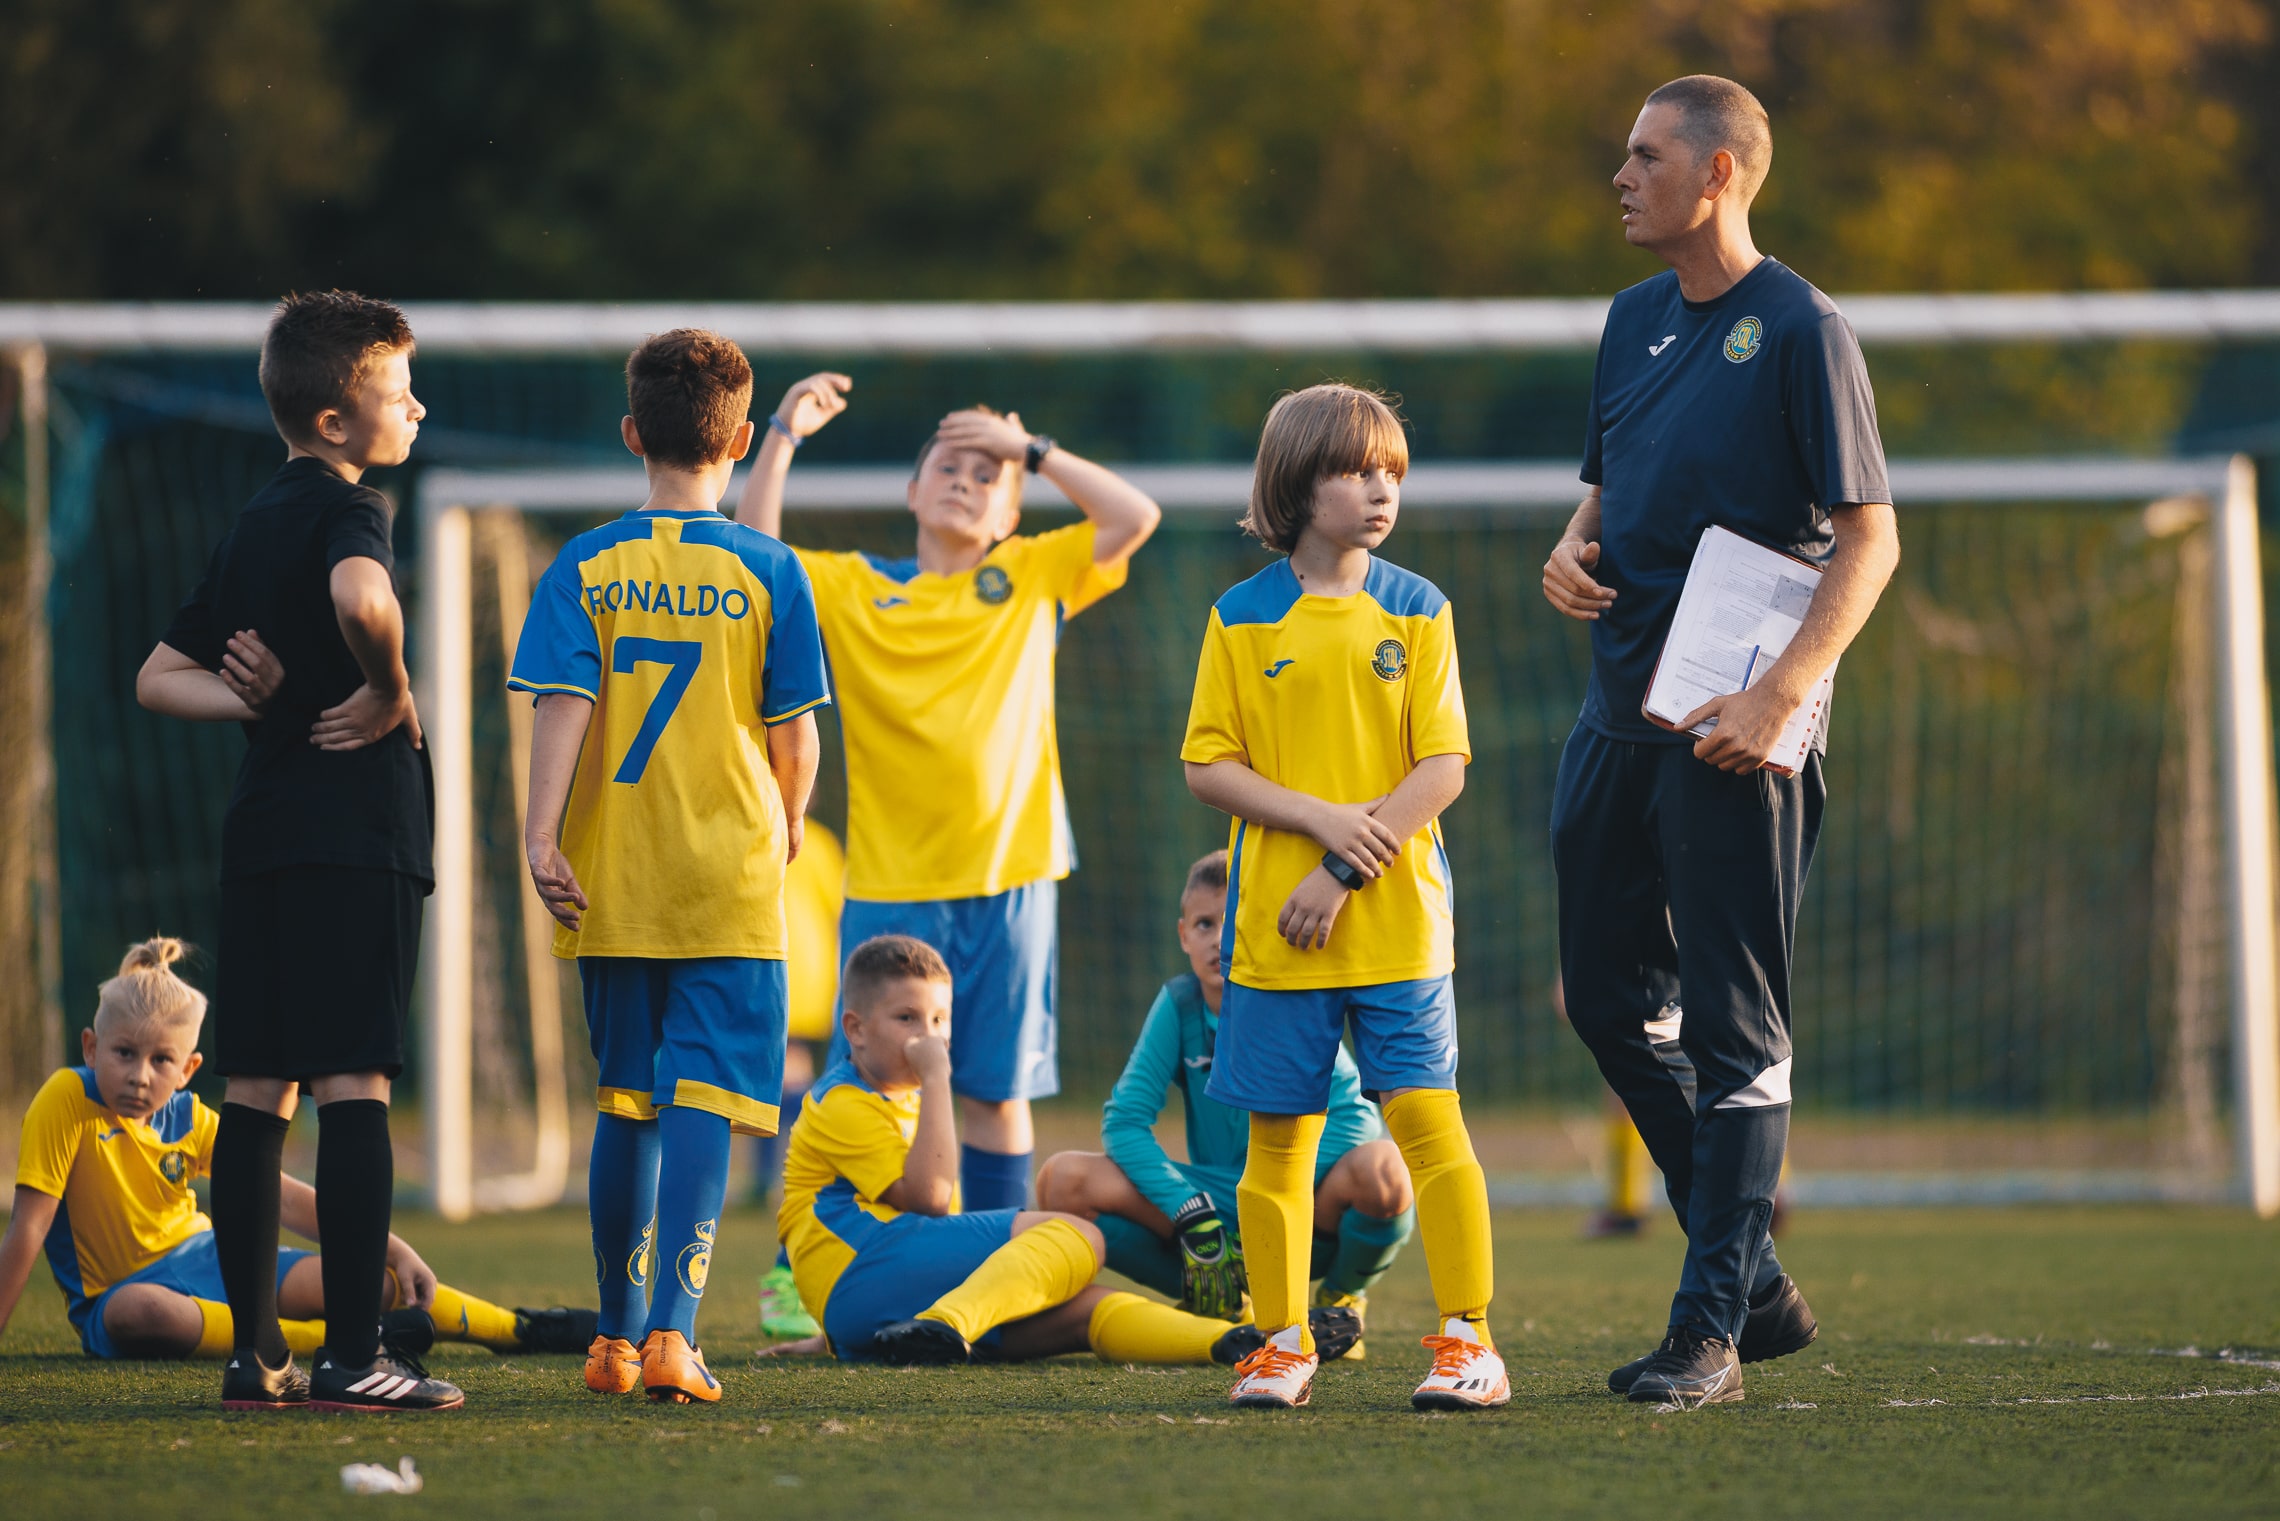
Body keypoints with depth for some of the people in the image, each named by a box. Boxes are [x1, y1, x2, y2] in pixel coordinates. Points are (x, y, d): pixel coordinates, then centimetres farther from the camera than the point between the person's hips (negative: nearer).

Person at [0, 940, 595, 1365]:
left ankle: (523, 1329, 15)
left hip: (204, 1258, 5)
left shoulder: (188, 1117, -4)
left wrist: (394, 1251, -6)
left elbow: (286, 1198, -1)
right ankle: (322, 1340, -35)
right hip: (120, 1285, -5)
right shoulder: (67, 1101, -20)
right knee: (141, 1312, -44)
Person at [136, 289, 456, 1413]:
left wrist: (264, 708, 7)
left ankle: (255, 1353, 9)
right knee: (353, 1086, -8)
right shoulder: (343, 509, -9)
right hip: (354, 831, -8)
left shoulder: (250, 527, 17)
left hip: (261, 834, 8)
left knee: (257, 1091, 8)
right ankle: (352, 1357, -11)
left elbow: (160, 677, 21)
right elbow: (360, 599, -33)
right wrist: (389, 695, -16)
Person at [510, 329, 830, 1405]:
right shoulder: (765, 570, -3)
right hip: (727, 875, -3)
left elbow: (562, 703, -9)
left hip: (610, 881, 3)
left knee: (625, 1107, 14)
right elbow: (794, 731, 1)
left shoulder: (584, 568, 1)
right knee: (703, 1103, -5)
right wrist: (787, 824, 19)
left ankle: (618, 1336, 22)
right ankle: (672, 1329, -20)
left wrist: (542, 834, -15)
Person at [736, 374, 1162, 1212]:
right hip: (889, 887, -1)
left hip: (1007, 879, 1)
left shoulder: (1032, 577, 10)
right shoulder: (851, 588, 8)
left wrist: (1032, 449, 2)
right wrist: (783, 438, -5)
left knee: (996, 1092, 5)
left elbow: (1136, 517, 2)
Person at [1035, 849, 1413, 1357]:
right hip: (1215, 1208, 3)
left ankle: (1342, 1298, -2)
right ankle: (1219, 1304, 0)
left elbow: (1356, 1115, -18)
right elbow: (1124, 1121, -5)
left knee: (1379, 1169, -37)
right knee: (1064, 1179, -20)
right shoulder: (1178, 1006, 0)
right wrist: (1193, 1217, -19)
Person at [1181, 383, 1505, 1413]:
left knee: (1426, 1118, -8)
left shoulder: (1416, 611, 3)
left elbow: (1442, 767, -3)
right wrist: (1326, 818, -13)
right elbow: (1210, 766, 1)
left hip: (1398, 920, -1)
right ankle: (1281, 1343, 15)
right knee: (1278, 1135, 5)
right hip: (1272, 930, 1)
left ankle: (1467, 1339, -4)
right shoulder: (1242, 619, 4)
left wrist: (1347, 874, -11)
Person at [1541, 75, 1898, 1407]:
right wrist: (1573, 552, 2)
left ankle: (1714, 1331, -3)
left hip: (1734, 727, -9)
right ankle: (1755, 1284, 22)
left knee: (1734, 1026, -5)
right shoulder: (1638, 320, 14)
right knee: (1613, 999, 11)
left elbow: (1869, 540, -12)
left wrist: (1776, 700, -22)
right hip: (1623, 709, 9)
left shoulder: (1800, 332, -10)